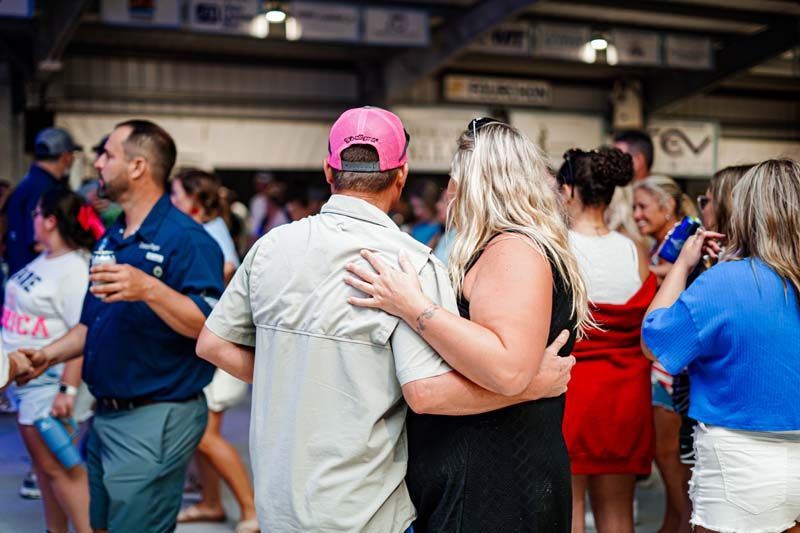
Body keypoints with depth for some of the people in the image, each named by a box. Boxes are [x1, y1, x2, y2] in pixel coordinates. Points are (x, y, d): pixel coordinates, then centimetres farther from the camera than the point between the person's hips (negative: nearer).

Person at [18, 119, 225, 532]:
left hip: (155, 421, -9)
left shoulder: (186, 239, -16)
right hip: (106, 417, 9)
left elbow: (211, 326, -24)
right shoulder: (110, 240, 13)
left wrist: (149, 289, -35)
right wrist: (49, 354, 6)